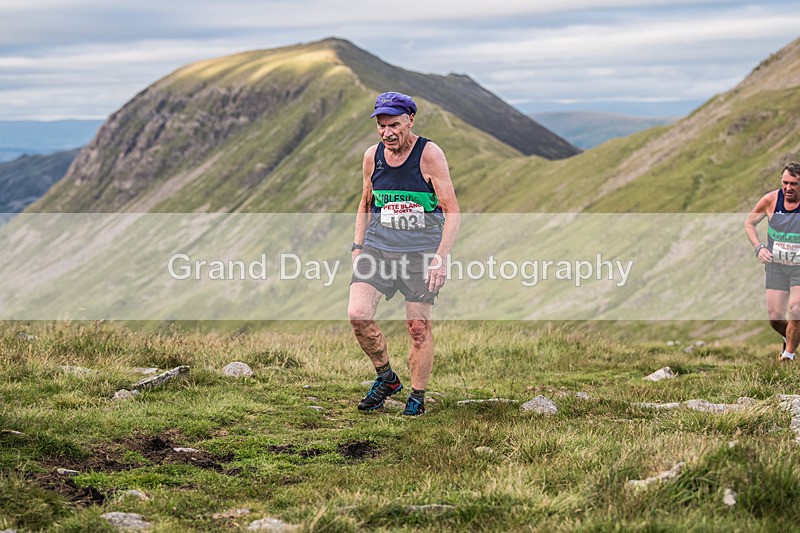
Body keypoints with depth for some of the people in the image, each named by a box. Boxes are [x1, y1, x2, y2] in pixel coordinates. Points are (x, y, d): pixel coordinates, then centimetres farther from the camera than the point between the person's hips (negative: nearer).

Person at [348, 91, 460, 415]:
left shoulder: (429, 155, -9)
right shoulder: (372, 156, 5)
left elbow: (452, 211, -9)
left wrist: (440, 258, -17)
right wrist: (358, 247, 10)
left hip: (421, 252, -3)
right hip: (377, 248, 4)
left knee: (418, 327, -2)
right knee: (357, 315, -13)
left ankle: (417, 396, 17)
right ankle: (386, 379, 10)